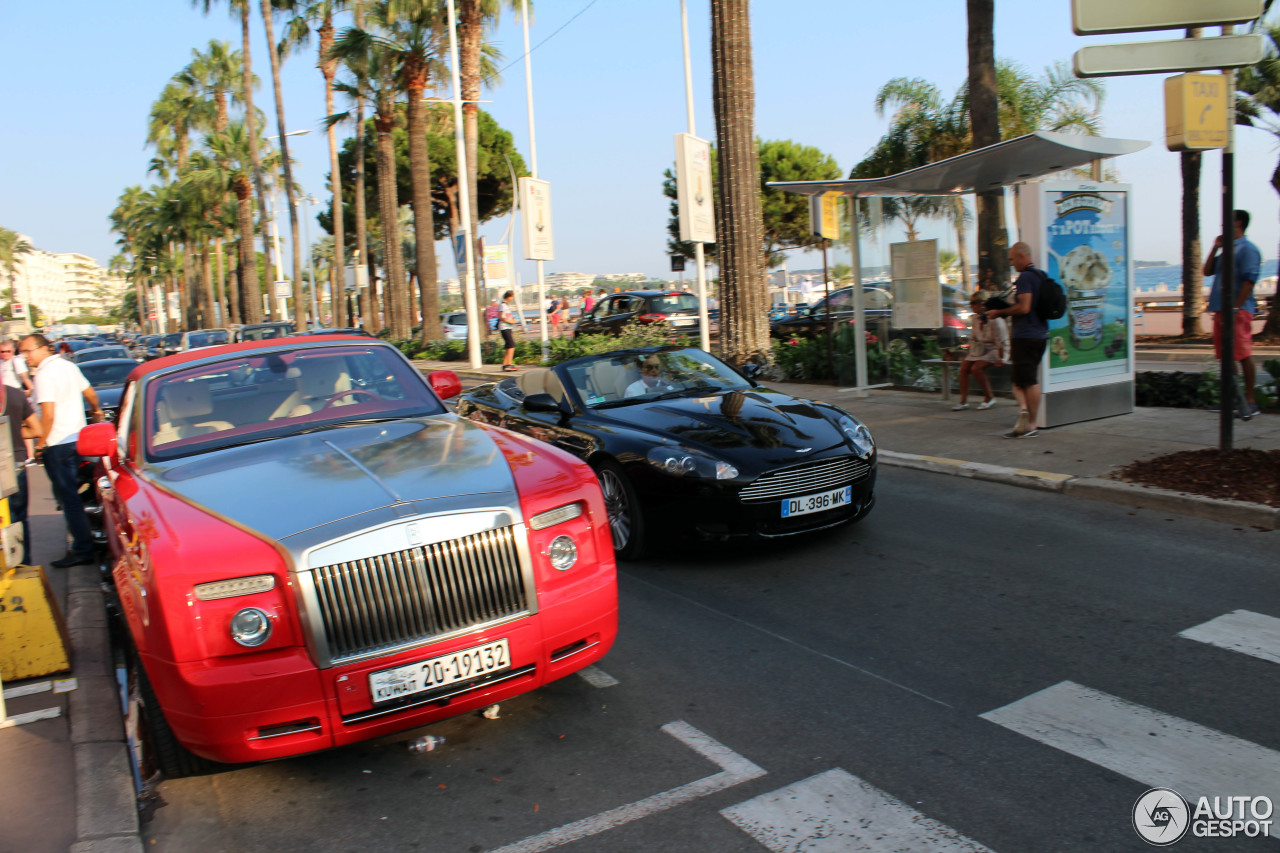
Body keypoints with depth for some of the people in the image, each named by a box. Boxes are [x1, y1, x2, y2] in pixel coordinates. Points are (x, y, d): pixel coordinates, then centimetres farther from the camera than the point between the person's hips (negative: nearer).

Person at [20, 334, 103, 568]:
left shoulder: (44, 374, -16)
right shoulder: (69, 366, 10)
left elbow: (48, 415, -21)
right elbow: (91, 393, 20)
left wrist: (40, 443, -12)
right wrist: (97, 411, 40)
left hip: (58, 445, -9)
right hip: (78, 438, 9)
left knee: (67, 496, -5)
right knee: (71, 493, 17)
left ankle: (82, 550, -4)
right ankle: (83, 541, 23)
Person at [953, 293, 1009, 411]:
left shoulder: (994, 320, -17)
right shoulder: (976, 318, 7)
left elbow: (1002, 342, -15)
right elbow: (973, 337, 19)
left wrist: (1001, 359, -17)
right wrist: (969, 352, 15)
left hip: (994, 351, -8)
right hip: (979, 350, 8)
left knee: (976, 368, -28)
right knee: (964, 367, -13)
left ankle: (989, 397, -13)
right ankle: (963, 401, -11)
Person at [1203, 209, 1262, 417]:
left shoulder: (1247, 249, -7)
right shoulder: (1227, 249, 19)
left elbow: (1249, 280, -15)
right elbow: (1207, 271, 18)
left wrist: (1236, 307, -20)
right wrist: (1215, 247, 9)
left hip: (1239, 310, -9)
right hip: (1221, 309, 9)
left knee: (1243, 356, -7)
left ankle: (1250, 400, -4)